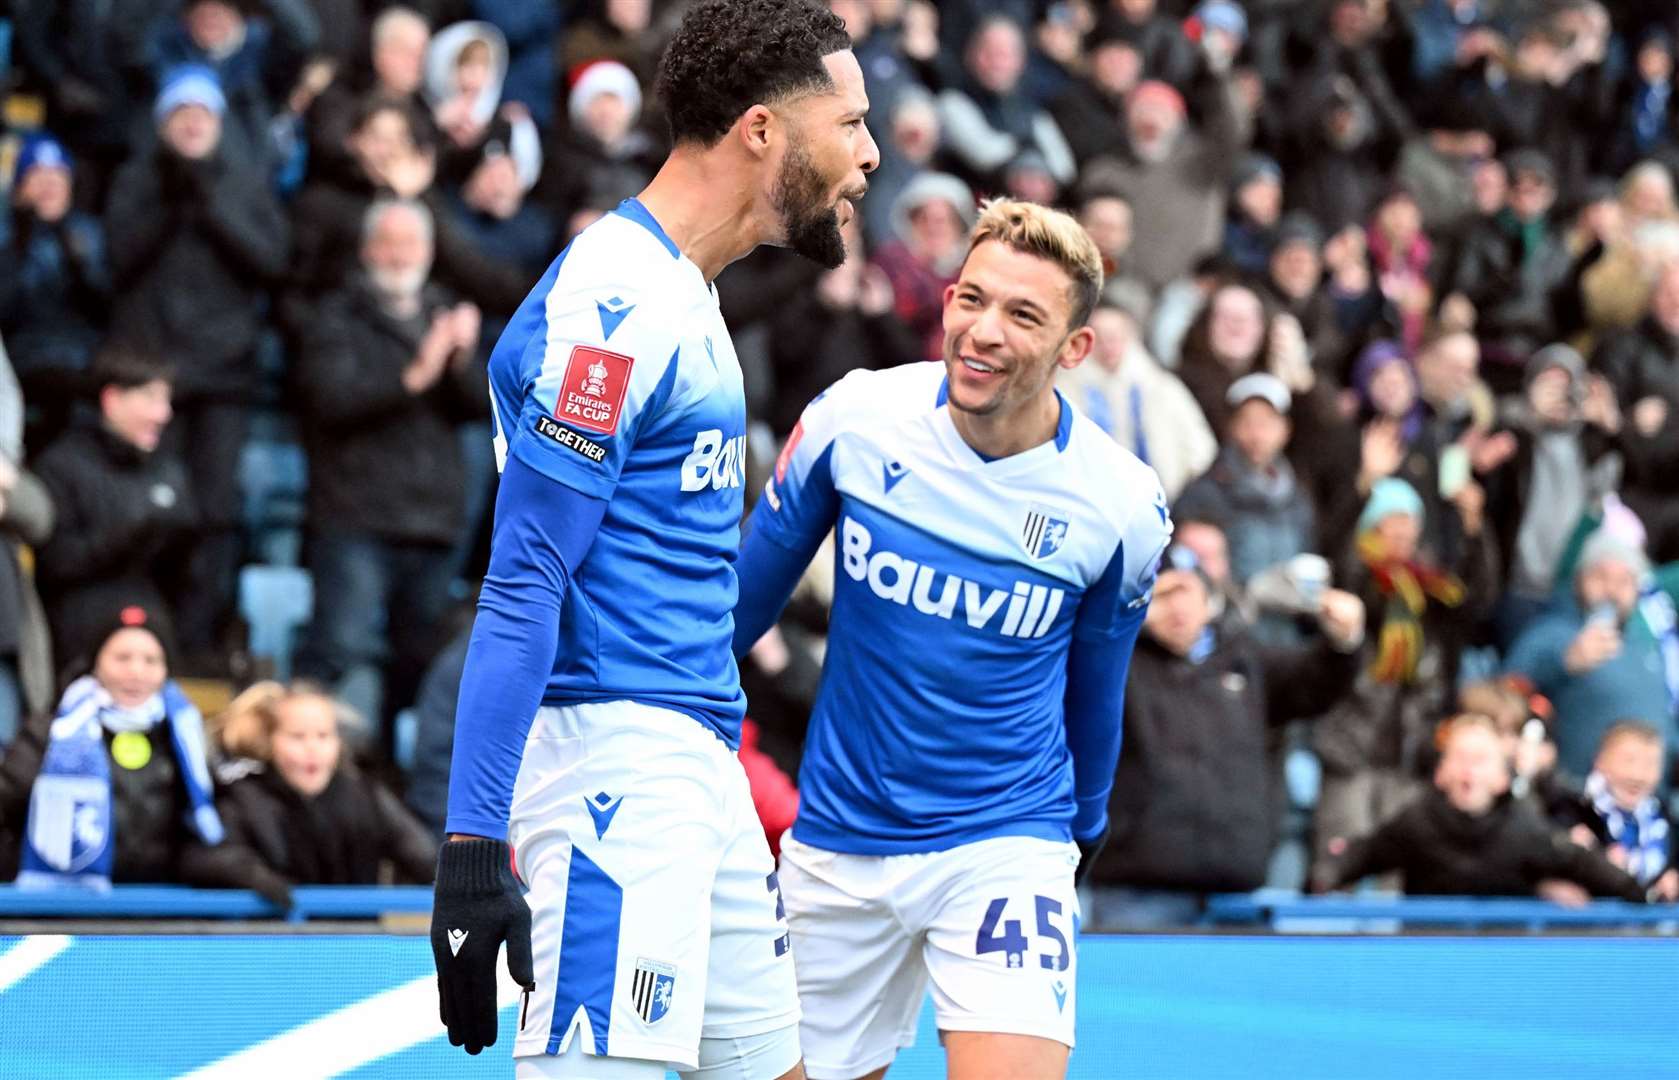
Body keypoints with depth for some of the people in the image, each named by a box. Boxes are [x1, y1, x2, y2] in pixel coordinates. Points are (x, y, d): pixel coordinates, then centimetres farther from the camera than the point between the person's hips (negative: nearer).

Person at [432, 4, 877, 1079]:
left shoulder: (683, 293, 17)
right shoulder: (615, 305, -14)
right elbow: (522, 588, -19)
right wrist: (473, 844, -23)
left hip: (698, 771, 10)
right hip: (614, 759, -10)